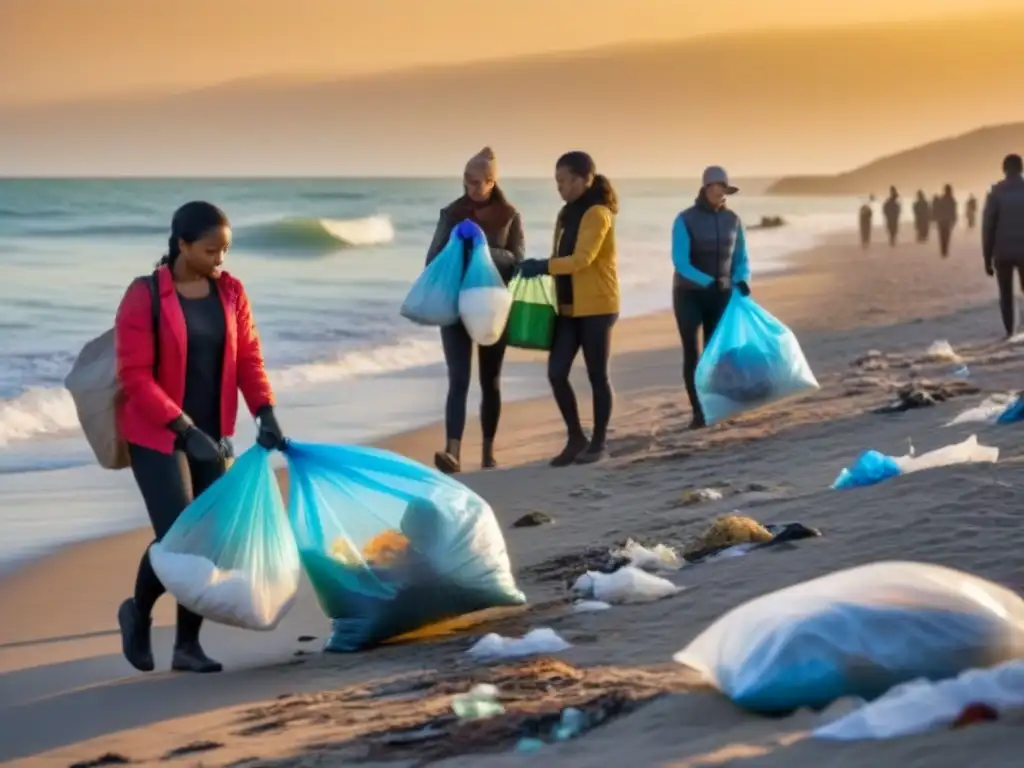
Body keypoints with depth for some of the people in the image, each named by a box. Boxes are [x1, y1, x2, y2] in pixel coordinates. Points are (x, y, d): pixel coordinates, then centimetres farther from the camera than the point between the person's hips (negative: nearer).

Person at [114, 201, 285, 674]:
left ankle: (187, 645, 12)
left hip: (211, 433, 5)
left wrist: (265, 413, -11)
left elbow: (248, 357, 4)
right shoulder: (144, 296, -14)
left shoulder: (230, 292, 1)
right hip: (157, 436, -5)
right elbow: (135, 377, -17)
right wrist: (186, 430, -23)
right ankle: (138, 613, 17)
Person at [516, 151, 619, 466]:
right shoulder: (567, 214, 14)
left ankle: (599, 442, 12)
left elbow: (581, 259, -21)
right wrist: (540, 267, 1)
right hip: (568, 307, 8)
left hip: (596, 307, -8)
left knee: (597, 375, 2)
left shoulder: (598, 214, -13)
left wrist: (542, 266, -21)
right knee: (556, 373, 1)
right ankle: (576, 438, 15)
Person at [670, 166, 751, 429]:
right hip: (689, 294, -3)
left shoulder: (732, 220, 1)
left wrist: (742, 281, -15)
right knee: (692, 353, -8)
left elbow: (741, 259, 7)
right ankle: (698, 412, -8)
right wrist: (708, 282, -34)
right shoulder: (685, 220, -12)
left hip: (721, 296, 3)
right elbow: (680, 262, -20)